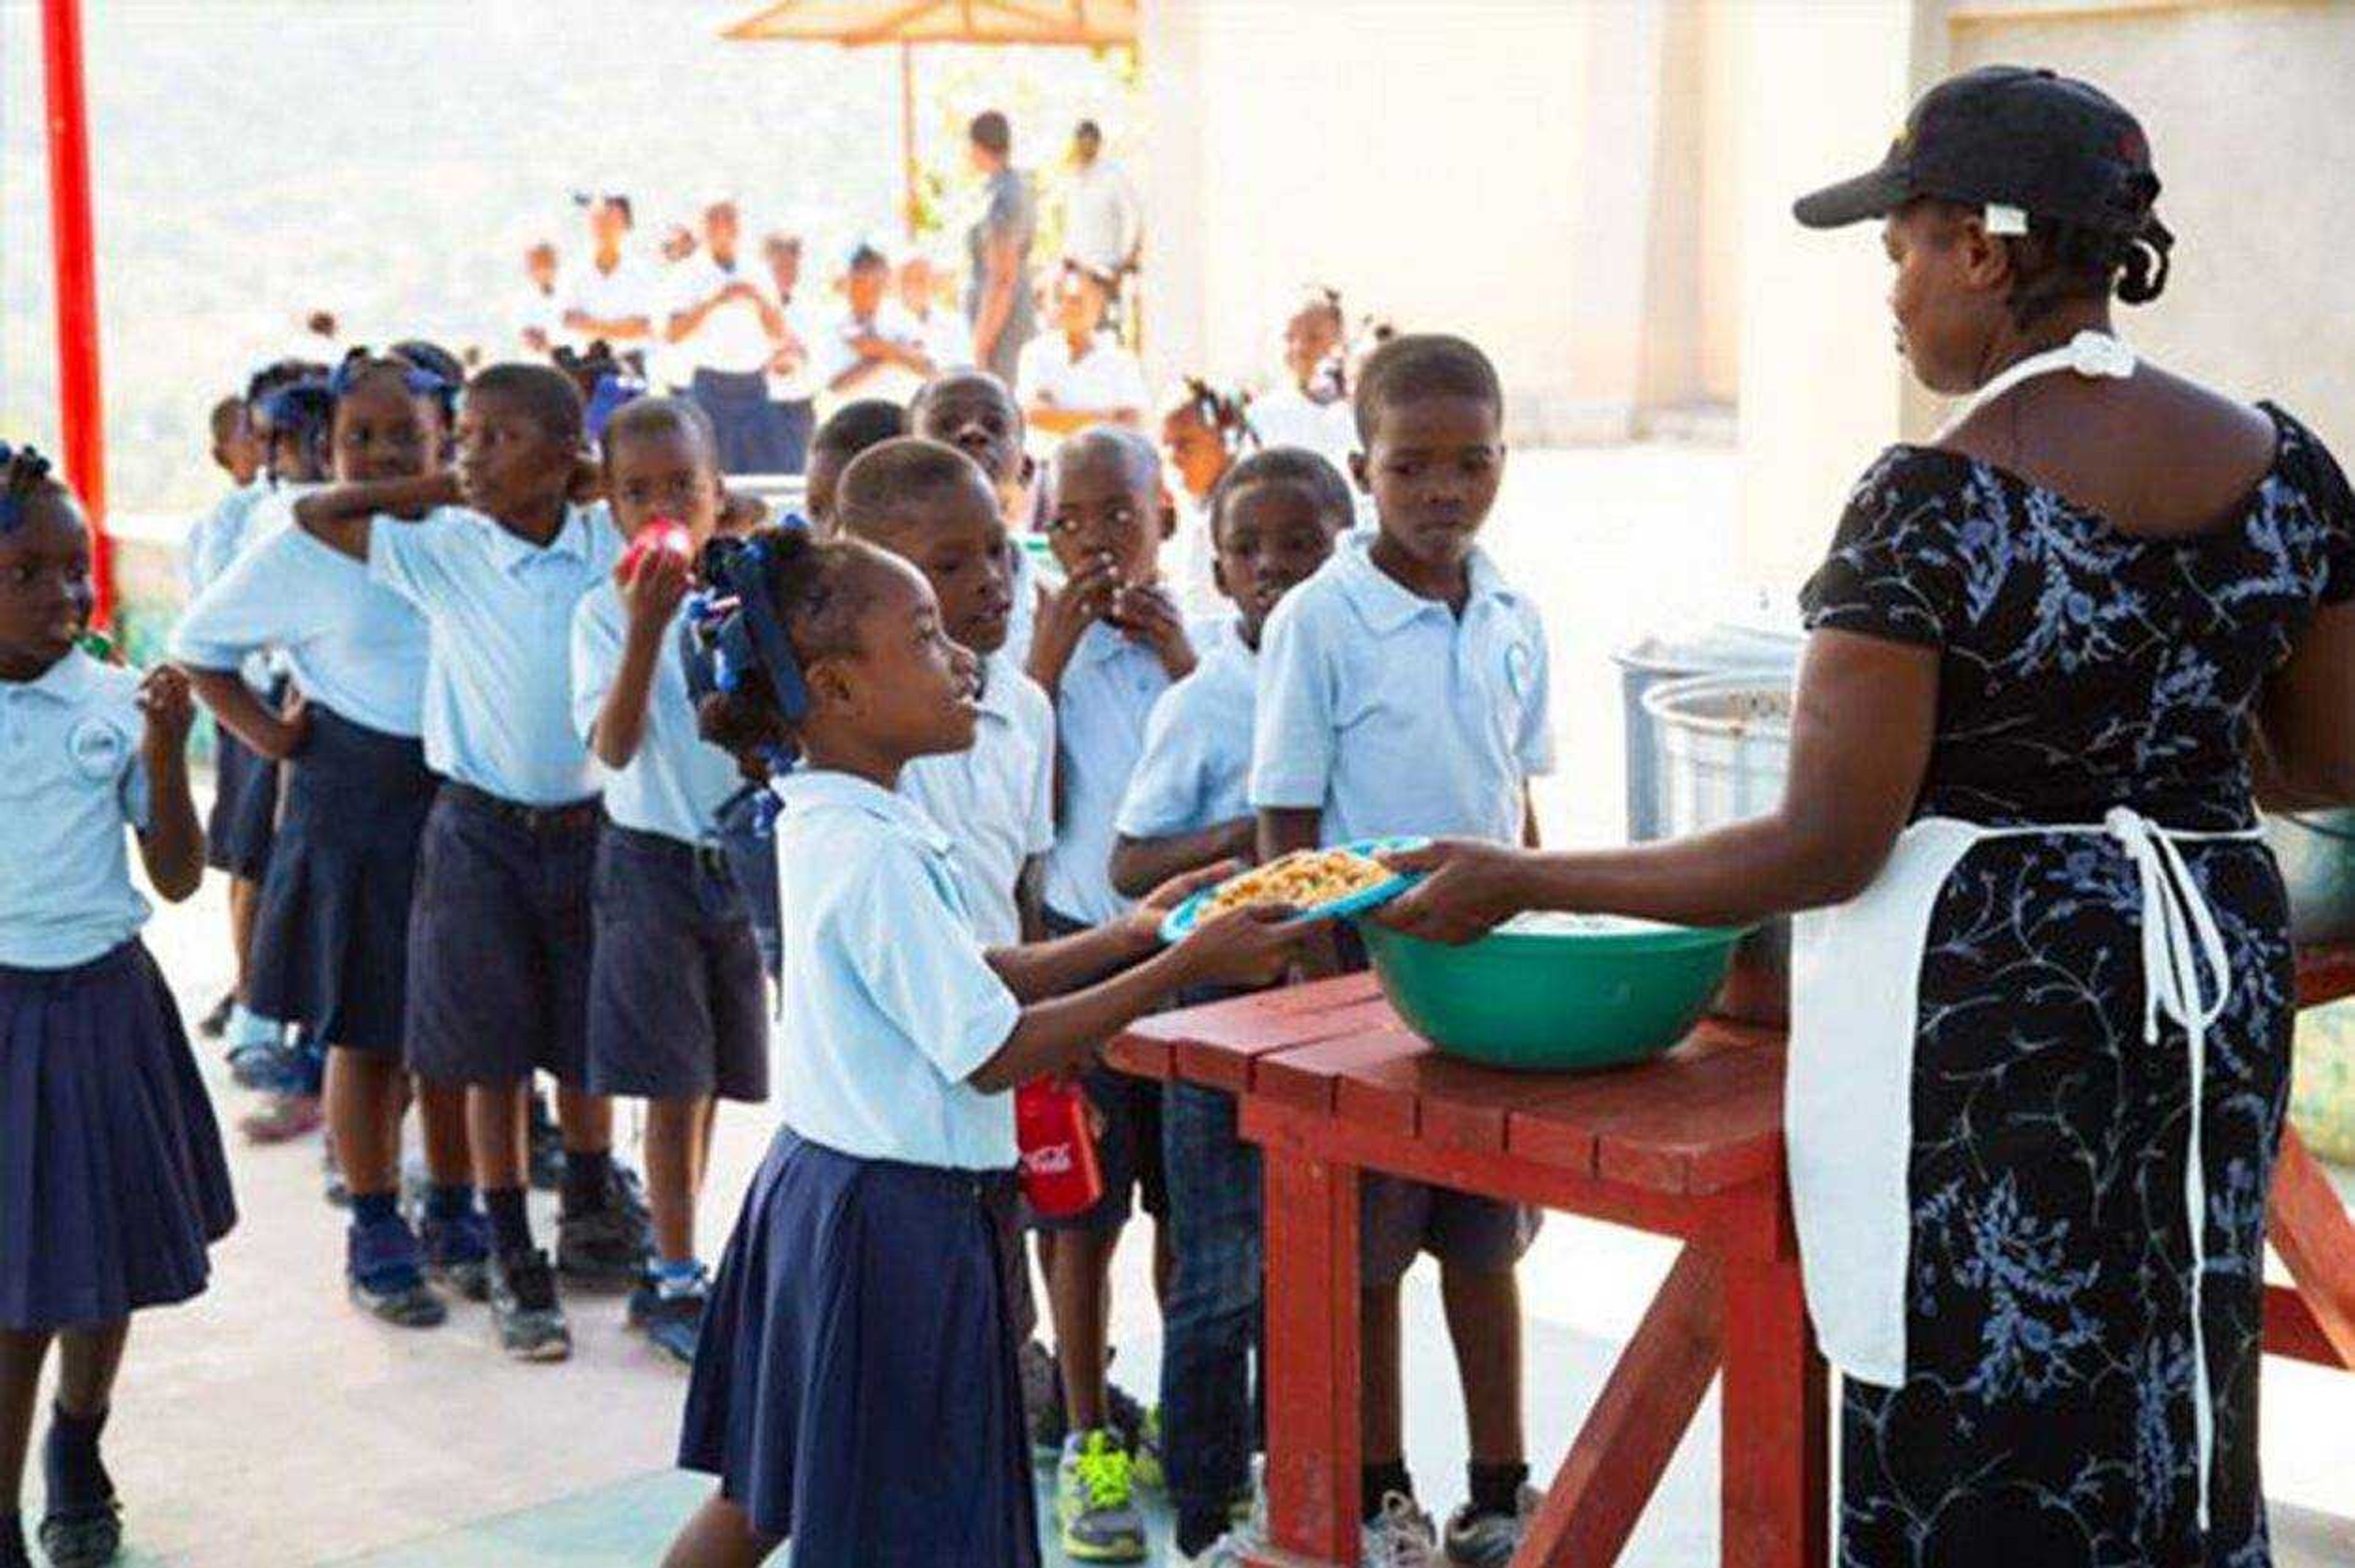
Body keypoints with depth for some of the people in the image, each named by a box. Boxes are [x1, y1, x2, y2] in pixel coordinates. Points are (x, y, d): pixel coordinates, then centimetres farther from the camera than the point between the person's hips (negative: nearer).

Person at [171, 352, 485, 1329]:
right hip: (357, 801, -3)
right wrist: (264, 733, -4)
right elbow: (197, 647, 5)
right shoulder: (304, 552, -6)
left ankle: (453, 1215, 27)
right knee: (366, 1031, 6)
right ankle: (375, 1237, 18)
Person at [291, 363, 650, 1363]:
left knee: (589, 1044, 15)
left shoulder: (614, 546, -5)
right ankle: (513, 1264, 15)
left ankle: (591, 1221, 37)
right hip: (482, 829, -1)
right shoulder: (441, 551, -7)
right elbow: (313, 517, -4)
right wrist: (441, 491, -5)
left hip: (590, 821, 1)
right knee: (494, 1058, 4)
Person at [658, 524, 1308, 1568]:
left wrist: (1131, 932, 8)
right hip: (894, 1214, -9)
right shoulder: (873, 856, -24)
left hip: (821, 1178, 9)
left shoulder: (825, 825, 7)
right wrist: (1187, 967, -19)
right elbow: (993, 1051, -22)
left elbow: (968, 977, 12)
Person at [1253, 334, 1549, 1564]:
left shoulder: (1513, 620, 4)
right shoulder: (1318, 622, -11)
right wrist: (1322, 993, -13)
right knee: (1368, 1248, 8)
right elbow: (1287, 825, -10)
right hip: (1368, 963, -4)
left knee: (1485, 1238, 14)